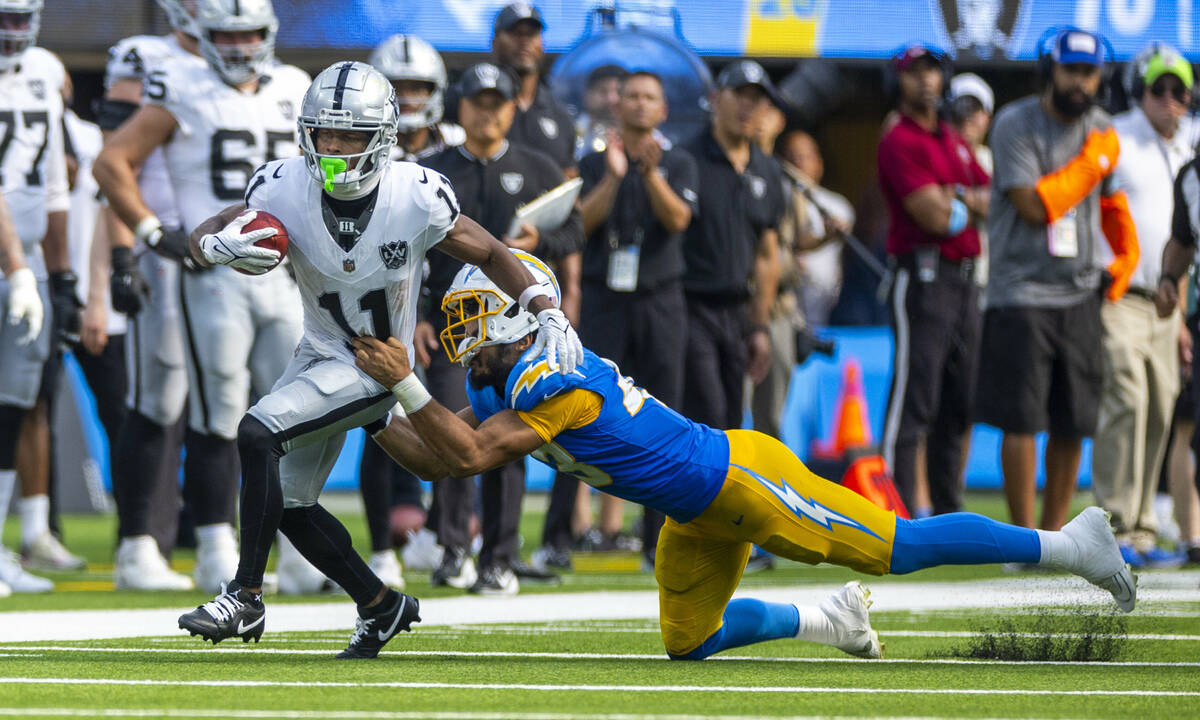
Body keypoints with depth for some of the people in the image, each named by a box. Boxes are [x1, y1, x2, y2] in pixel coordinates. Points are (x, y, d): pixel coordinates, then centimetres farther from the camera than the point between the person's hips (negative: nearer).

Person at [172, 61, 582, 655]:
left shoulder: (417, 197, -23)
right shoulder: (285, 187, -17)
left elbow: (491, 255, -8)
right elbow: (203, 236, -6)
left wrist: (549, 315, -21)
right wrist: (218, 245, -32)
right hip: (319, 354, 5)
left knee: (258, 433, -24)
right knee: (289, 505, 10)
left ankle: (245, 596, -16)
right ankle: (381, 606, 31)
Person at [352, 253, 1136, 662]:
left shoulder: (549, 380, -22)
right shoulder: (504, 386, 8)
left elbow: (467, 456, -27)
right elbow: (433, 459, 11)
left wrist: (406, 384, -27)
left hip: (738, 476, -9)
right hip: (701, 513, 9)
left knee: (895, 546, -5)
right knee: (689, 643, 12)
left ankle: (1067, 543, 2)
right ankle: (829, 622, 27)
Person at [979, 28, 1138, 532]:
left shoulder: (1100, 128, 10)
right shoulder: (1015, 125, -9)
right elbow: (1035, 206, -18)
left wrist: (1127, 253, 12)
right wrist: (1093, 161, -14)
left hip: (1080, 295, 6)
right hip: (1022, 291, -6)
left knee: (1073, 424, 7)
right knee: (1021, 419, -8)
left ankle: (1053, 533, 18)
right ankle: (1024, 539, -4)